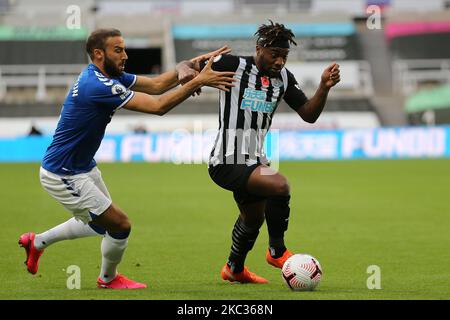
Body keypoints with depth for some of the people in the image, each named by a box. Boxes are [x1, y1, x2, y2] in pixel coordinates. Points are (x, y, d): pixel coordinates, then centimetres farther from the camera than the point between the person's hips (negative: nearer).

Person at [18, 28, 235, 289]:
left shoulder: (109, 75, 3)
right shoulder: (97, 86, -29)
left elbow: (155, 84, 2)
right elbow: (157, 106, -30)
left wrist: (186, 66, -14)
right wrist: (198, 81, -30)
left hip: (83, 167, 11)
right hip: (63, 176, -11)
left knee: (100, 223, 25)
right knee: (120, 226, -4)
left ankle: (37, 242, 41)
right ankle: (109, 279, 24)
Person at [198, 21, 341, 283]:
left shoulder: (283, 77, 6)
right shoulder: (233, 65, -12)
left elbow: (309, 114, 5)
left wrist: (325, 87, -10)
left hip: (254, 161, 9)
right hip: (227, 162, -8)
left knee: (254, 218, 27)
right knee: (280, 185, -29)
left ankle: (234, 269, 54)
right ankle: (277, 251, -7)